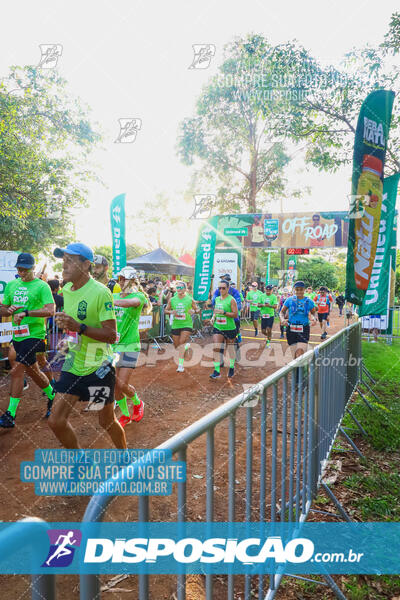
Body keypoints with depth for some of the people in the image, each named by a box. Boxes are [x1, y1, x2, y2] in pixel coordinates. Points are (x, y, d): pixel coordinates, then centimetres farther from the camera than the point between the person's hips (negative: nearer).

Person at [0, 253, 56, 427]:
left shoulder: (41, 286, -8)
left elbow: (50, 310, -19)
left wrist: (26, 312, -27)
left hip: (34, 335, -7)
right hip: (17, 335, 7)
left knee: (16, 371, -11)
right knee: (33, 371, 17)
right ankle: (52, 396, 37)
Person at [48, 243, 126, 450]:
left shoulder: (100, 292, -19)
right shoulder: (66, 289, 5)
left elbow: (112, 335, -22)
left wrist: (79, 327, -31)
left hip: (98, 368, -6)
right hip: (72, 365, 7)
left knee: (107, 421, 10)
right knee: (56, 421, 4)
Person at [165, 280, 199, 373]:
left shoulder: (190, 299, -3)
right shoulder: (172, 300, 2)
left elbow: (197, 309, 7)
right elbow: (166, 310, 10)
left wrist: (194, 311, -16)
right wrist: (171, 312, -12)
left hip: (187, 324, -3)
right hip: (175, 325, 3)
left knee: (182, 342, -17)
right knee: (176, 345, 11)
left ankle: (180, 365, -10)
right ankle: (187, 346, 46)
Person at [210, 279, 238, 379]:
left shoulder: (231, 300, -11)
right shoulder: (217, 299, 8)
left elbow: (235, 315, -16)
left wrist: (223, 312, -25)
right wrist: (214, 317, 4)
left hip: (229, 328, -4)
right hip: (217, 327, 4)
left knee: (230, 348, 11)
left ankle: (232, 368, 30)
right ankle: (216, 371, -5)